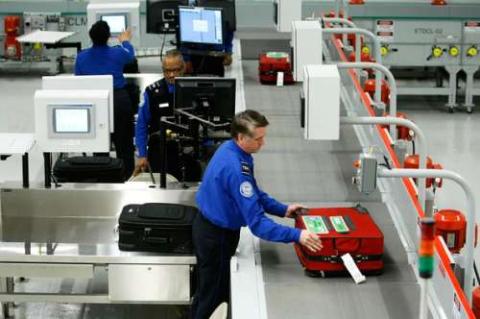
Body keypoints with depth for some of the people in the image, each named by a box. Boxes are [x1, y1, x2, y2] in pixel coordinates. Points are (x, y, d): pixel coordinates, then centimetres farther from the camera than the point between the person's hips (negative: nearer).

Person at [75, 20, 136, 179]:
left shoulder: (81, 57, -3)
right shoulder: (118, 53, -4)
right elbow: (130, 55, 21)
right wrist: (125, 41, 40)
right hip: (119, 100, -1)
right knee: (123, 140, 13)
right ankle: (126, 171, 21)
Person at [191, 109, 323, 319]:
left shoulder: (231, 149, -4)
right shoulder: (235, 169, -35)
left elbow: (253, 193, 11)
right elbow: (257, 223, -35)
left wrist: (282, 210, 3)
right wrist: (296, 235, -39)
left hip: (211, 227, 9)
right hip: (216, 235, -9)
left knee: (214, 290, 24)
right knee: (211, 295, 9)